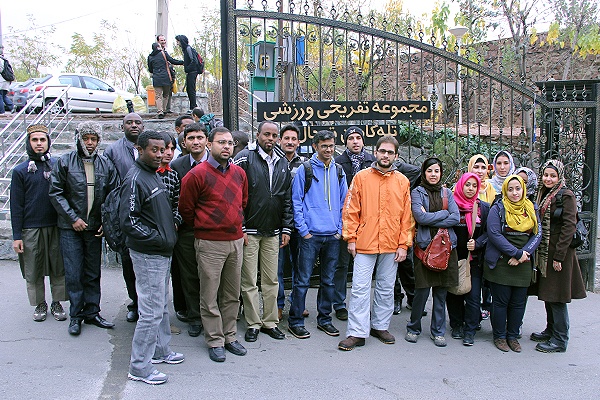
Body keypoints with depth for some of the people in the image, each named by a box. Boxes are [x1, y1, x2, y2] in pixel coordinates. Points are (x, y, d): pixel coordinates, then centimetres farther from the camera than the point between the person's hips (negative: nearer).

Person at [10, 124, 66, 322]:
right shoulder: (20, 171, 1)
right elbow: (16, 206, 1)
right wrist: (17, 236, -3)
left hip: (56, 226, 1)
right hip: (31, 229, -1)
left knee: (58, 269, 6)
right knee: (34, 271, 7)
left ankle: (57, 303, 21)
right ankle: (40, 304, 23)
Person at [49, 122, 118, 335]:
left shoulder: (106, 165, 5)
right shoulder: (65, 162, -2)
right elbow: (55, 193, -4)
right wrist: (73, 218, -10)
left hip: (95, 227, 2)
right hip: (71, 228, -2)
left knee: (93, 273, 9)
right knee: (74, 273, 1)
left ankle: (92, 312, 20)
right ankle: (76, 315, 13)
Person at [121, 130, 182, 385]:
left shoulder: (154, 176, 14)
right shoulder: (135, 179, -16)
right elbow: (128, 220, -21)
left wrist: (170, 227, 11)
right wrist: (157, 238, -19)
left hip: (162, 252, 10)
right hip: (148, 255, -10)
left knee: (162, 306, 19)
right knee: (151, 311, -5)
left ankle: (160, 350, 34)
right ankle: (139, 366, 6)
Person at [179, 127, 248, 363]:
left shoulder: (239, 173, 8)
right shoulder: (197, 175, -9)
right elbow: (185, 209, -2)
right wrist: (202, 228, 8)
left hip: (236, 241, 6)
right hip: (210, 244, -5)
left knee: (232, 294, 14)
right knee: (210, 296, 3)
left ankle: (230, 336, 26)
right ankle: (215, 341, 15)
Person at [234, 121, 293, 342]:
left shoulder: (283, 163, 11)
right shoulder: (245, 158, -5)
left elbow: (287, 199, 14)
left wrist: (286, 228, 8)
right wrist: (240, 227, -11)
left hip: (273, 232, 4)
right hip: (249, 231, -4)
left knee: (271, 280, 10)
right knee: (249, 281, 3)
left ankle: (270, 322, 21)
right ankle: (253, 324, 15)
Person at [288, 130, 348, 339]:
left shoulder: (338, 171, 10)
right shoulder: (305, 170, -2)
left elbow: (343, 203, 13)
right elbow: (296, 202, -3)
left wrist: (340, 228, 4)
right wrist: (303, 229, -8)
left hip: (333, 236, 4)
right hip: (311, 235, -4)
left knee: (328, 280, 12)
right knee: (303, 280, -1)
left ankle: (324, 319, 25)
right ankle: (295, 321, 10)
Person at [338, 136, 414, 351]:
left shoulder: (402, 181, 6)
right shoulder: (361, 177, 1)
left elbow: (407, 215, 5)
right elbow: (351, 210, 1)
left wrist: (404, 244, 0)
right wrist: (351, 238, -4)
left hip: (391, 246, 2)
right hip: (364, 244, -2)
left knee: (386, 288, 13)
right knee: (360, 288, -2)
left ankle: (380, 326, 27)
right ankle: (357, 333, 5)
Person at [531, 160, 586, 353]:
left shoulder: (566, 196, -11)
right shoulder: (543, 195, 13)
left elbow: (569, 227, -17)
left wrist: (559, 256, -19)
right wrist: (539, 253, 12)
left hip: (559, 252, -8)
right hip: (544, 253, 8)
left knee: (557, 297, -4)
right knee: (547, 294, 15)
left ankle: (560, 340, 5)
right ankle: (551, 331, 28)